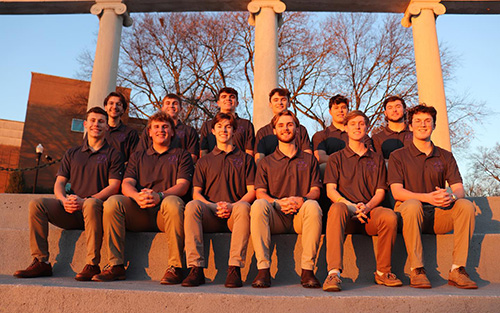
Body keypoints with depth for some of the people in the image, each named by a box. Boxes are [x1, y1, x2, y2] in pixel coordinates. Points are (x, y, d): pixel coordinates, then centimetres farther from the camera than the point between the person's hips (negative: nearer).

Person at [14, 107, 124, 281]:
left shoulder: (113, 155, 9)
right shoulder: (72, 154, 22)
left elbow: (114, 187, -4)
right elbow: (59, 183, 14)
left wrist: (85, 200, -19)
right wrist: (64, 200, -10)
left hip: (98, 209, -4)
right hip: (71, 212, 4)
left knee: (91, 204, -38)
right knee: (37, 204, -19)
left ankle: (92, 265, -30)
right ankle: (41, 262, -13)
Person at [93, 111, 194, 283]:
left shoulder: (181, 155, 17)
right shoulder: (138, 156, 26)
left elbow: (182, 186, 1)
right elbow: (127, 184, 10)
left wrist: (159, 195, -20)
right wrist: (138, 196, -15)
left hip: (164, 211, -2)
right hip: (139, 213, 3)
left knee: (173, 202, -37)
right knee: (113, 201, -25)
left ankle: (175, 267, -30)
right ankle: (116, 266, -19)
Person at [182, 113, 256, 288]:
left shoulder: (245, 159, 20)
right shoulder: (205, 161, 23)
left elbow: (252, 191, 9)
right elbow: (196, 193, 13)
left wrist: (231, 206, -10)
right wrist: (214, 207, -8)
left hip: (234, 214, -1)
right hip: (210, 215, 1)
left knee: (243, 207, -35)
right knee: (192, 206, -31)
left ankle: (235, 269, -35)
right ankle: (196, 268, -32)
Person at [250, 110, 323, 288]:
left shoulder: (309, 160, 20)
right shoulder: (266, 162, 18)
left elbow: (315, 190, 9)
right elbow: (260, 193, 5)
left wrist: (301, 200, -15)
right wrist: (279, 203, -16)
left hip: (300, 216, 0)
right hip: (275, 217, 0)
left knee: (313, 205, -33)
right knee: (258, 204, -32)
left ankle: (307, 270, -29)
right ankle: (263, 270, -32)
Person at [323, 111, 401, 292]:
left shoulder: (377, 159, 23)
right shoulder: (336, 158, 18)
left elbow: (380, 192, 12)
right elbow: (331, 190, 5)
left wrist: (367, 207, -10)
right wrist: (351, 206, -13)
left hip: (370, 212, 2)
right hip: (347, 214, -1)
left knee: (389, 216, -31)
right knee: (337, 208, -37)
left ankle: (382, 272, -12)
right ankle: (333, 273, -42)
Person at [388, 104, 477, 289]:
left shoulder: (445, 156, 16)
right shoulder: (398, 156, 5)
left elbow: (459, 189, 5)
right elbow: (397, 192, -7)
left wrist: (451, 195, -22)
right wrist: (427, 197, -24)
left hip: (439, 214, 3)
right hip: (409, 212, -3)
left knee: (466, 205, -24)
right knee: (412, 205, -36)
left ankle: (457, 270, -22)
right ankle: (416, 271, -30)